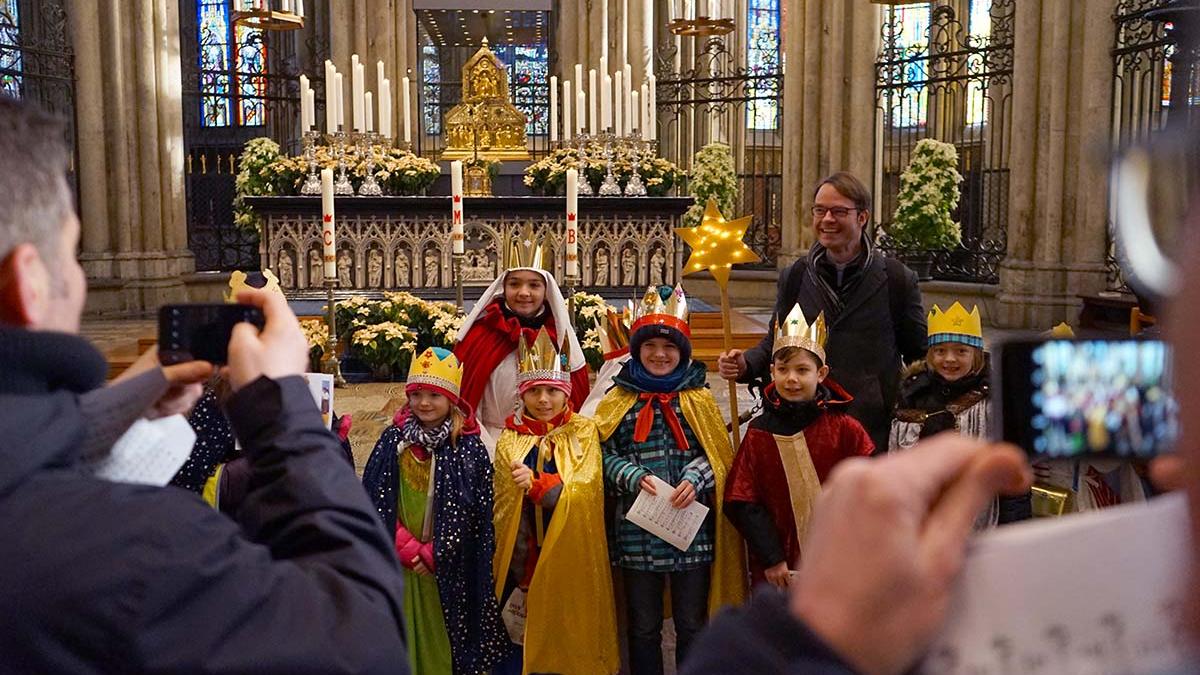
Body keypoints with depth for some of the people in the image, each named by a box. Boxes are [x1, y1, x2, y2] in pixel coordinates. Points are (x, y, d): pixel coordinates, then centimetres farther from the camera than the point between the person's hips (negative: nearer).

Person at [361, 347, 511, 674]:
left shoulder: (469, 446, -6)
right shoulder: (393, 439, 1)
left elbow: (476, 513, -7)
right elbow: (375, 501, 0)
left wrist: (431, 553, -10)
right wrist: (406, 547, -9)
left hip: (447, 568, -2)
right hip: (397, 565, 2)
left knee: (443, 637, 6)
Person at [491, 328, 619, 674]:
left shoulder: (582, 432, 0)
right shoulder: (509, 440, 4)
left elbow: (585, 489, -13)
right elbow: (504, 508, 2)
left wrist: (537, 484, -26)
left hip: (571, 557, -1)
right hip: (523, 560, 1)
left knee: (570, 639, 4)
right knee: (522, 641, 3)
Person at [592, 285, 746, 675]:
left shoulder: (698, 399, 4)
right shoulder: (620, 400, 3)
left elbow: (715, 453, 2)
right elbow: (605, 455, 0)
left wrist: (694, 480, -16)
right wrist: (635, 478, -17)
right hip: (637, 529, 0)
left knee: (692, 625, 12)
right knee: (643, 626, 13)